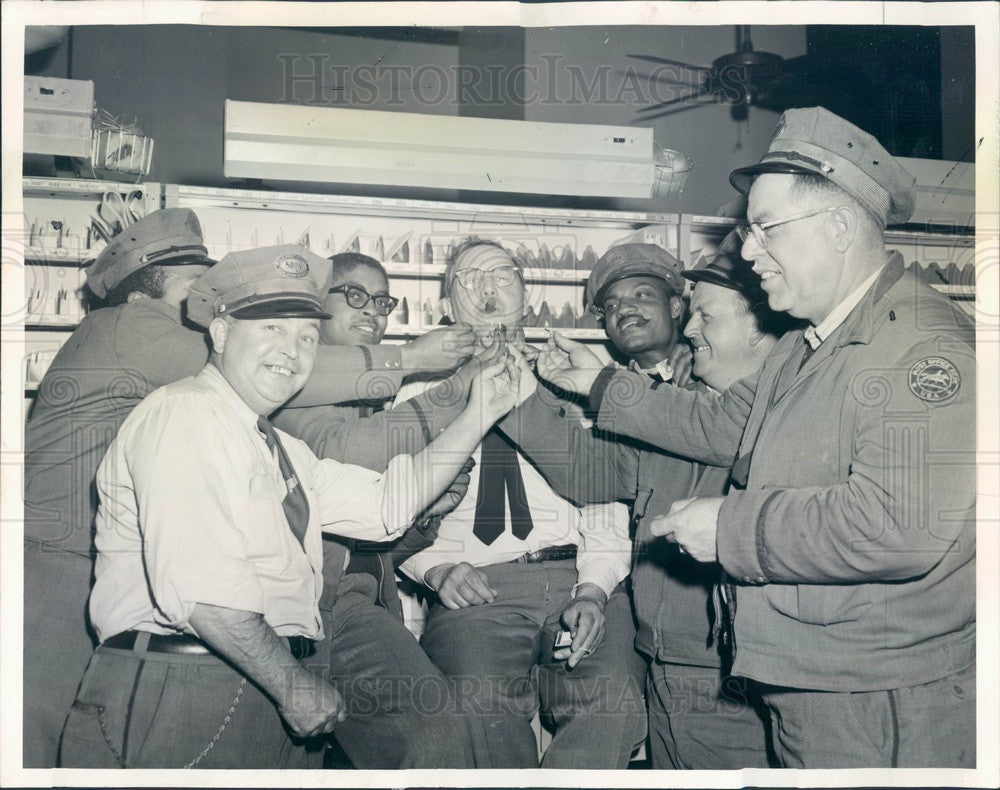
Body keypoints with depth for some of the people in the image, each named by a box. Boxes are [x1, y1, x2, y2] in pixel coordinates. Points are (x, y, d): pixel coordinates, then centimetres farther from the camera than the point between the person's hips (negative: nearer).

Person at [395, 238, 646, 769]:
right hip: (473, 586, -1)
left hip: (578, 578, 1)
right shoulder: (420, 395, 16)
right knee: (482, 708, -30)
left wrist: (593, 590, -6)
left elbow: (607, 504, 10)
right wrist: (438, 571, -10)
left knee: (617, 704, -27)